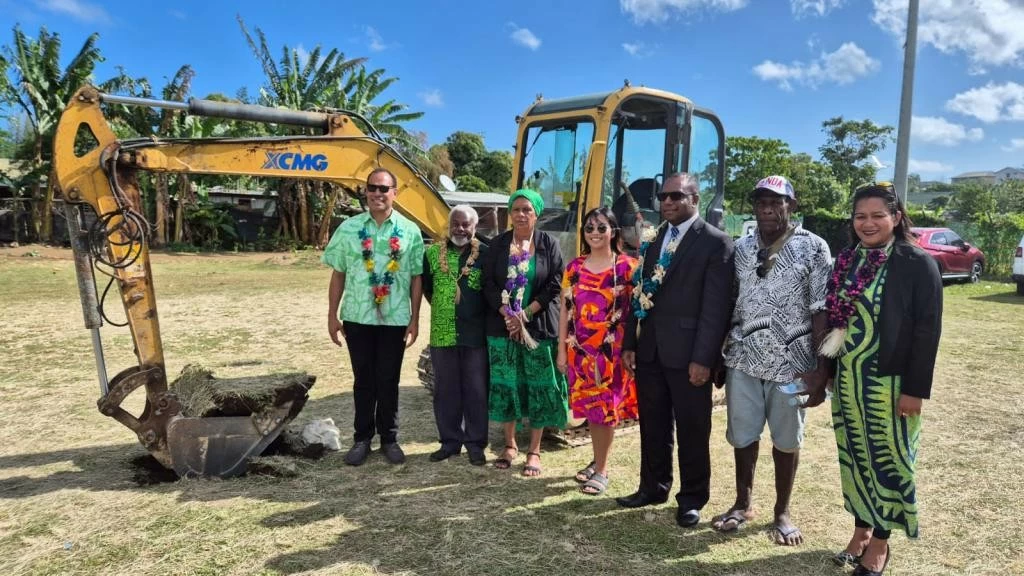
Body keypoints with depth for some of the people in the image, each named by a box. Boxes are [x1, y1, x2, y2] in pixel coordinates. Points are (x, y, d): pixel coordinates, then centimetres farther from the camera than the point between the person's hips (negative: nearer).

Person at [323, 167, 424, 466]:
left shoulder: (409, 231, -1)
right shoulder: (348, 228, 1)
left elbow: (417, 278, 1)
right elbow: (338, 274, 4)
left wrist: (414, 319, -1)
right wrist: (332, 315, 2)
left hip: (395, 319, -1)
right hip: (357, 317, 1)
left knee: (388, 381, 9)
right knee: (364, 381, 11)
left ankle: (389, 438, 24)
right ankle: (362, 438, 24)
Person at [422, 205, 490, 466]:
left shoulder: (486, 254, -4)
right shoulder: (433, 253, 4)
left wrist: (478, 314, 1)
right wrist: (443, 309, 12)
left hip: (476, 334, -2)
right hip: (442, 333, 3)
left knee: (476, 390, 5)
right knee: (445, 390, 11)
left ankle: (476, 443, 18)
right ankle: (450, 440, 24)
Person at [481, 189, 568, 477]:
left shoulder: (549, 244, 1)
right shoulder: (498, 244, 6)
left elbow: (555, 285, -4)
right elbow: (488, 283, 2)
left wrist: (525, 314, -12)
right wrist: (506, 314, -12)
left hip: (539, 326, -2)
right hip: (503, 325, 2)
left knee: (538, 386, 1)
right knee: (506, 384, 6)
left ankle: (534, 450, 13)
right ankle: (509, 444, 22)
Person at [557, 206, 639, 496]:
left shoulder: (627, 266, -5)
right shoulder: (574, 267, 5)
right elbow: (565, 310, 7)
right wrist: (561, 350, 5)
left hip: (612, 349, -3)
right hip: (581, 349, 4)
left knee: (607, 408, 4)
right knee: (591, 407, 13)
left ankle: (602, 470, 17)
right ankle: (597, 461, 32)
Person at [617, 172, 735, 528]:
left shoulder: (716, 242, -6)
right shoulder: (652, 240, 13)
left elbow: (716, 307, -12)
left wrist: (703, 358, -16)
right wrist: (629, 343, 9)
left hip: (687, 353, -5)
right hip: (649, 350, 6)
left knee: (692, 430, 7)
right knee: (653, 425, 15)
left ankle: (692, 499, 23)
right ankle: (653, 487, 31)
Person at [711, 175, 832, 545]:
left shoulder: (813, 248, -5)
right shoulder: (741, 249, 6)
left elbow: (822, 312, -8)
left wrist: (822, 369, -12)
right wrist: (717, 354, 5)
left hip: (791, 361, -3)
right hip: (744, 359, 3)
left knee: (786, 439, 11)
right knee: (742, 435, 12)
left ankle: (782, 511, 29)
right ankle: (743, 503, 31)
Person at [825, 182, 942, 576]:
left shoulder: (918, 264, -10)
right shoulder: (846, 261, 6)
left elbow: (928, 330, -12)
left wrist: (915, 389, -15)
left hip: (890, 383, -5)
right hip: (848, 381, 5)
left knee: (887, 461, 7)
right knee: (855, 458, 14)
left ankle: (879, 543, 22)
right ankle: (861, 530, 30)